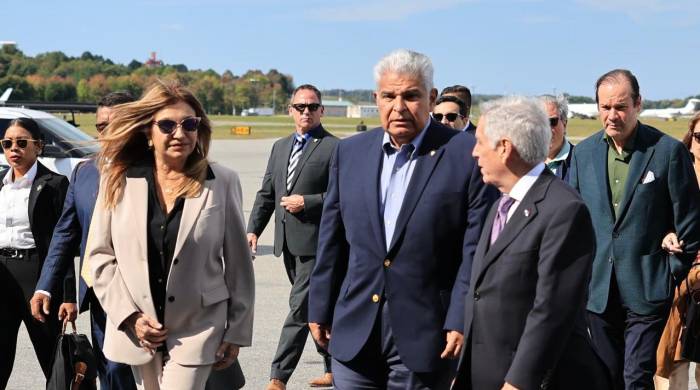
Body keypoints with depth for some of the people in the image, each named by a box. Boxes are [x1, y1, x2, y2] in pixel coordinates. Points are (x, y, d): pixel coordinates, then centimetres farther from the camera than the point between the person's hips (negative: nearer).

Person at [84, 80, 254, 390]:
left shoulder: (222, 182, -3)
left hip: (197, 329, -2)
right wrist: (129, 316, -6)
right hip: (136, 329, 2)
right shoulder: (119, 181, 0)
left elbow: (238, 262, 1)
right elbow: (99, 255, 3)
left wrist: (237, 331, 2)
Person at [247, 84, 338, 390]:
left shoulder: (334, 148, -6)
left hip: (315, 241, -7)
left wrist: (306, 202, -16)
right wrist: (253, 229, 7)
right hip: (288, 242, 7)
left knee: (300, 307, -9)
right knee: (316, 307, 16)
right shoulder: (279, 147, 15)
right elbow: (266, 193, 17)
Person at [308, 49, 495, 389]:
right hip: (354, 329, 4)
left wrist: (461, 322, -13)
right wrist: (320, 309, 10)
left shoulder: (467, 155, -7)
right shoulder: (350, 152, 7)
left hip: (424, 335, -3)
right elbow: (332, 240, 11)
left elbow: (476, 249, -8)